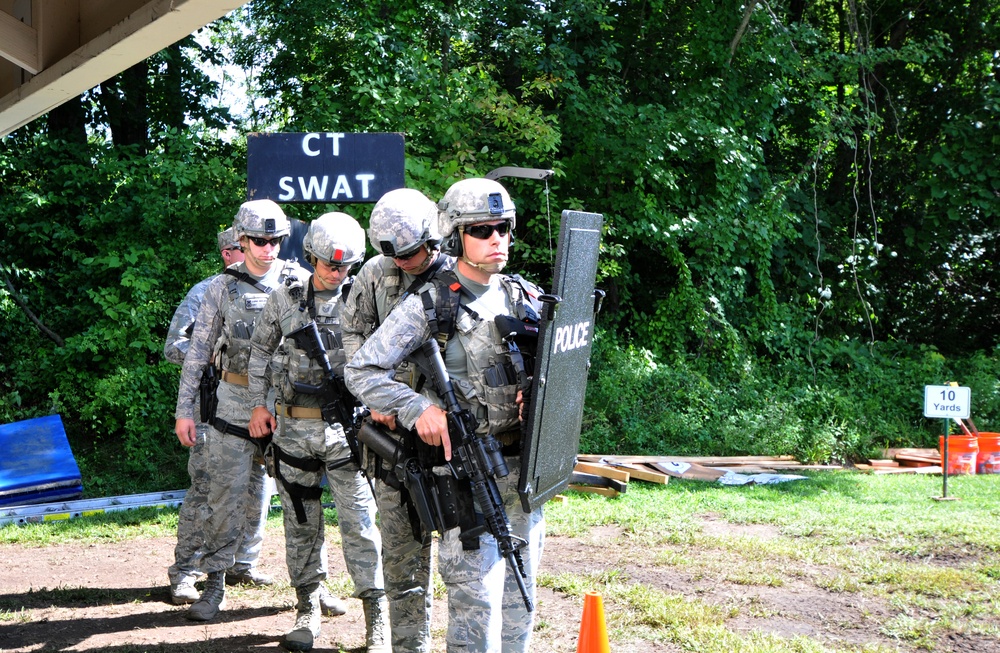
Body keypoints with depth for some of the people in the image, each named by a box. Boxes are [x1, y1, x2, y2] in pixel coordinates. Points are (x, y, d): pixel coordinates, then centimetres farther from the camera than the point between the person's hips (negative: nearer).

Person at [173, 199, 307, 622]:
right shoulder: (223, 288, 3)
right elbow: (198, 350, 5)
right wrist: (184, 409, 1)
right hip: (236, 401, 0)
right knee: (226, 496, -2)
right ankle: (215, 583, 7)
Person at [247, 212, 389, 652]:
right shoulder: (284, 300, 6)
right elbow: (259, 352, 16)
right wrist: (258, 405, 9)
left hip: (345, 426, -2)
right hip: (293, 427, 2)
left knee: (360, 523, -3)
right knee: (301, 522, 10)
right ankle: (307, 611, 22)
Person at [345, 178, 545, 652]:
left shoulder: (526, 300, 10)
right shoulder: (428, 306, -6)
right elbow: (360, 371, -6)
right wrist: (418, 408, -18)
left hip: (525, 468, 6)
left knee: (519, 593, 13)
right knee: (477, 597, -7)